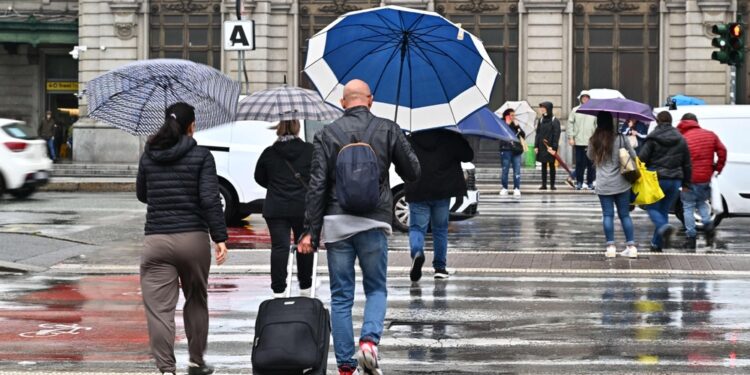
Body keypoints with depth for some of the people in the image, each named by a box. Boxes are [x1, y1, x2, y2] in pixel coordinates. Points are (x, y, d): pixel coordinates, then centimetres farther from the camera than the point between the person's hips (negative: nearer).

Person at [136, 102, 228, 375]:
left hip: (157, 239, 1)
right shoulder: (201, 157, -4)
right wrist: (220, 237, -11)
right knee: (196, 302, 19)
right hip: (193, 238, -1)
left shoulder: (148, 157, 6)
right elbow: (210, 199, -12)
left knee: (159, 308, -2)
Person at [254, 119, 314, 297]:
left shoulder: (269, 153, -1)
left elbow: (259, 178, 11)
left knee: (279, 247, -2)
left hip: (276, 209, 0)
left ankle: (278, 290, -8)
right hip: (303, 208, 0)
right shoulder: (310, 150, -3)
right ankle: (305, 286, 22)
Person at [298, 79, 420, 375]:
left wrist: (311, 231, -1)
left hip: (336, 223, 1)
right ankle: (369, 339, -13)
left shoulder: (327, 134, 2)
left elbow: (317, 186, -3)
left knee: (341, 296, 8)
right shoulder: (388, 130, 2)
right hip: (374, 222, 0)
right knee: (376, 288, 13)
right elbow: (413, 173, 7)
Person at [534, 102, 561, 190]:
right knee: (543, 166, 7)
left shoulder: (555, 121, -7)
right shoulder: (541, 120, 8)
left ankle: (552, 184, 9)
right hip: (542, 147, 4)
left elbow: (556, 135, -10)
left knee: (552, 166, 3)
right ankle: (544, 184, 10)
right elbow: (538, 133, 9)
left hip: (551, 147, -4)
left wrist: (554, 147, -17)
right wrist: (536, 146, 2)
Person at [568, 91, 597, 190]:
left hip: (591, 141, 1)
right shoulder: (575, 111, 5)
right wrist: (571, 137, -4)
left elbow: (598, 125, 8)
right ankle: (579, 182, 10)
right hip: (579, 141, -1)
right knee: (579, 163, 2)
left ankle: (590, 182, 10)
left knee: (591, 163, 2)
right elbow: (570, 124, 3)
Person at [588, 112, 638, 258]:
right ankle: (631, 246, 5)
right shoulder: (620, 139, -7)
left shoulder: (594, 141, -3)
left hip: (603, 185, 0)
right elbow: (633, 155, 0)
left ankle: (611, 247, 0)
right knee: (625, 214, 7)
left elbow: (590, 156, 14)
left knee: (607, 215, 5)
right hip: (621, 184, 0)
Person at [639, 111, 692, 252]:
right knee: (664, 209, 12)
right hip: (675, 180, 4)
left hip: (657, 178, -4)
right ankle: (657, 243, 13)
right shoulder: (680, 140, 10)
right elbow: (687, 164, 13)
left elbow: (642, 158, -10)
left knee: (652, 208, 5)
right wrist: (686, 183, 19)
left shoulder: (653, 139, -5)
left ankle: (664, 226, -26)